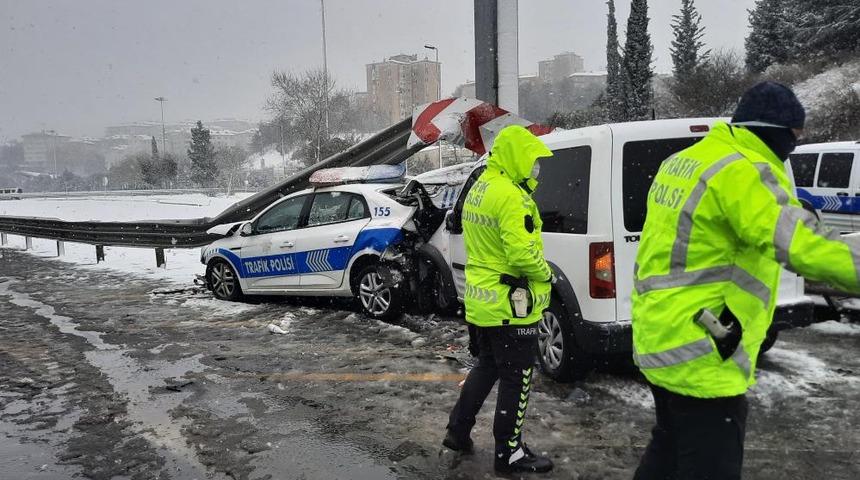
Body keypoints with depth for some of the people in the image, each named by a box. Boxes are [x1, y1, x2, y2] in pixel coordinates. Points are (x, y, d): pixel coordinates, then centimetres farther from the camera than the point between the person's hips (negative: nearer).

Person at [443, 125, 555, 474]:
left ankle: (458, 431, 30)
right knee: (516, 380, 4)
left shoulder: (477, 190, 12)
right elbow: (522, 252, -26)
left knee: (486, 367, 23)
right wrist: (546, 273, -9)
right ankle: (509, 453, 16)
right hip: (509, 304, -10)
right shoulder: (510, 196, -20)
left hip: (480, 299, 10)